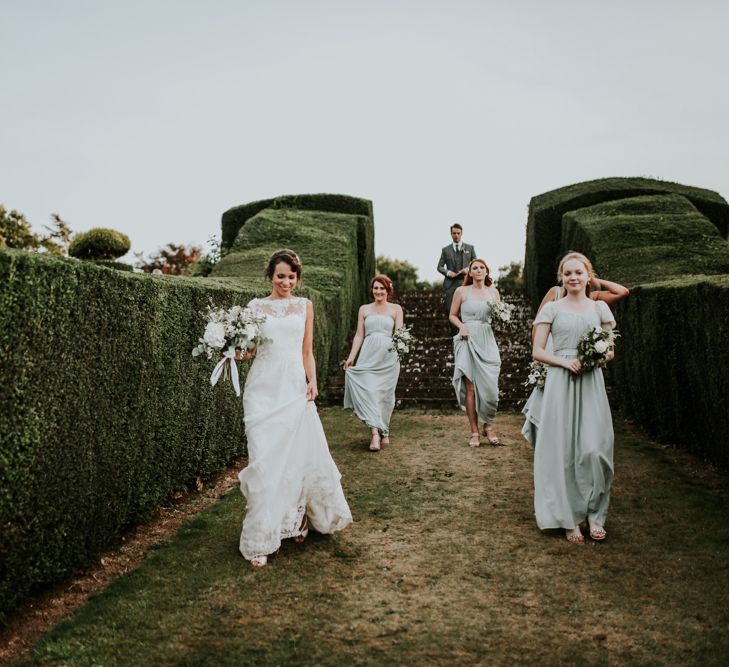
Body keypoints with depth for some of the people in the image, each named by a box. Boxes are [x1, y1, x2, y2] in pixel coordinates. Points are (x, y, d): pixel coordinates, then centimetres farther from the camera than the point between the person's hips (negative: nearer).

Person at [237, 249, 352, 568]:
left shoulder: (304, 305, 12)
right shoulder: (256, 306, 6)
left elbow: (307, 350, 13)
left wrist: (312, 381, 0)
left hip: (295, 387, 2)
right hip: (264, 387, -2)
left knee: (301, 453, 2)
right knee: (266, 458, -6)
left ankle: (297, 519, 27)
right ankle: (260, 539, 2)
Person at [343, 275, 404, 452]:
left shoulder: (396, 309, 9)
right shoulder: (364, 309, 13)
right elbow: (359, 335, 11)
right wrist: (351, 357, 1)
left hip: (388, 357, -1)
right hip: (368, 357, 1)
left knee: (384, 394, 3)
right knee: (368, 391, -13)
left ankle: (383, 431, 18)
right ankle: (376, 432, -17)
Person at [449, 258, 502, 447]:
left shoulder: (493, 292, 11)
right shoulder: (461, 291, 5)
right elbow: (452, 315, 9)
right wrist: (461, 326, -9)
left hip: (487, 341, 2)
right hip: (468, 340, -2)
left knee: (490, 386, -3)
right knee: (470, 388, -3)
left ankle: (488, 426, 19)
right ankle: (474, 432, 6)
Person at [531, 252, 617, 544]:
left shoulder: (600, 307, 11)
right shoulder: (551, 308, 6)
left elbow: (611, 349, 13)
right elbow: (537, 351, 3)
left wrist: (604, 355, -10)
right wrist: (564, 361, -14)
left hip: (591, 383, 1)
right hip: (560, 384, -1)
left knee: (594, 448, -8)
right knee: (564, 450, -1)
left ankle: (595, 514, 8)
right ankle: (569, 518, 9)